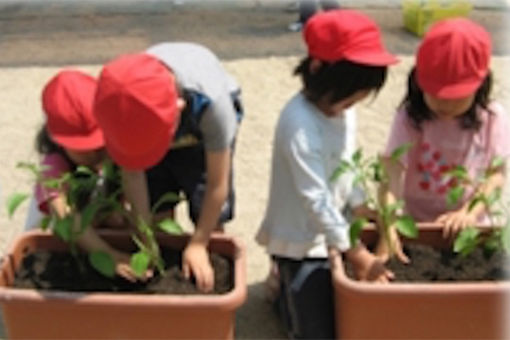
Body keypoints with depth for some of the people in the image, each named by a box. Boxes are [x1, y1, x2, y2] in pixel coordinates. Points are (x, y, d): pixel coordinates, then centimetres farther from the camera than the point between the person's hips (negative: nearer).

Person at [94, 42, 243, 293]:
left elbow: (217, 184, -29)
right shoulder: (123, 102, -36)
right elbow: (132, 172, -21)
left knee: (210, 223, -8)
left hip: (203, 133, -2)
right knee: (156, 217, -4)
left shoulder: (210, 102, -43)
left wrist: (198, 244, -23)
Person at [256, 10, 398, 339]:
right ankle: (283, 284, 26)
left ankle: (289, 281, 40)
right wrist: (357, 254, -22)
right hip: (300, 240, -7)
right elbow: (316, 199, -27)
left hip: (329, 233, 8)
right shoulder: (299, 123, -29)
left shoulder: (344, 109, -4)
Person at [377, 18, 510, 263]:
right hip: (416, 224, -1)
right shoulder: (410, 117, -16)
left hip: (466, 227, 1)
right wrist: (388, 230, -34)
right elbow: (392, 173, -24)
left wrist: (470, 212, -22)